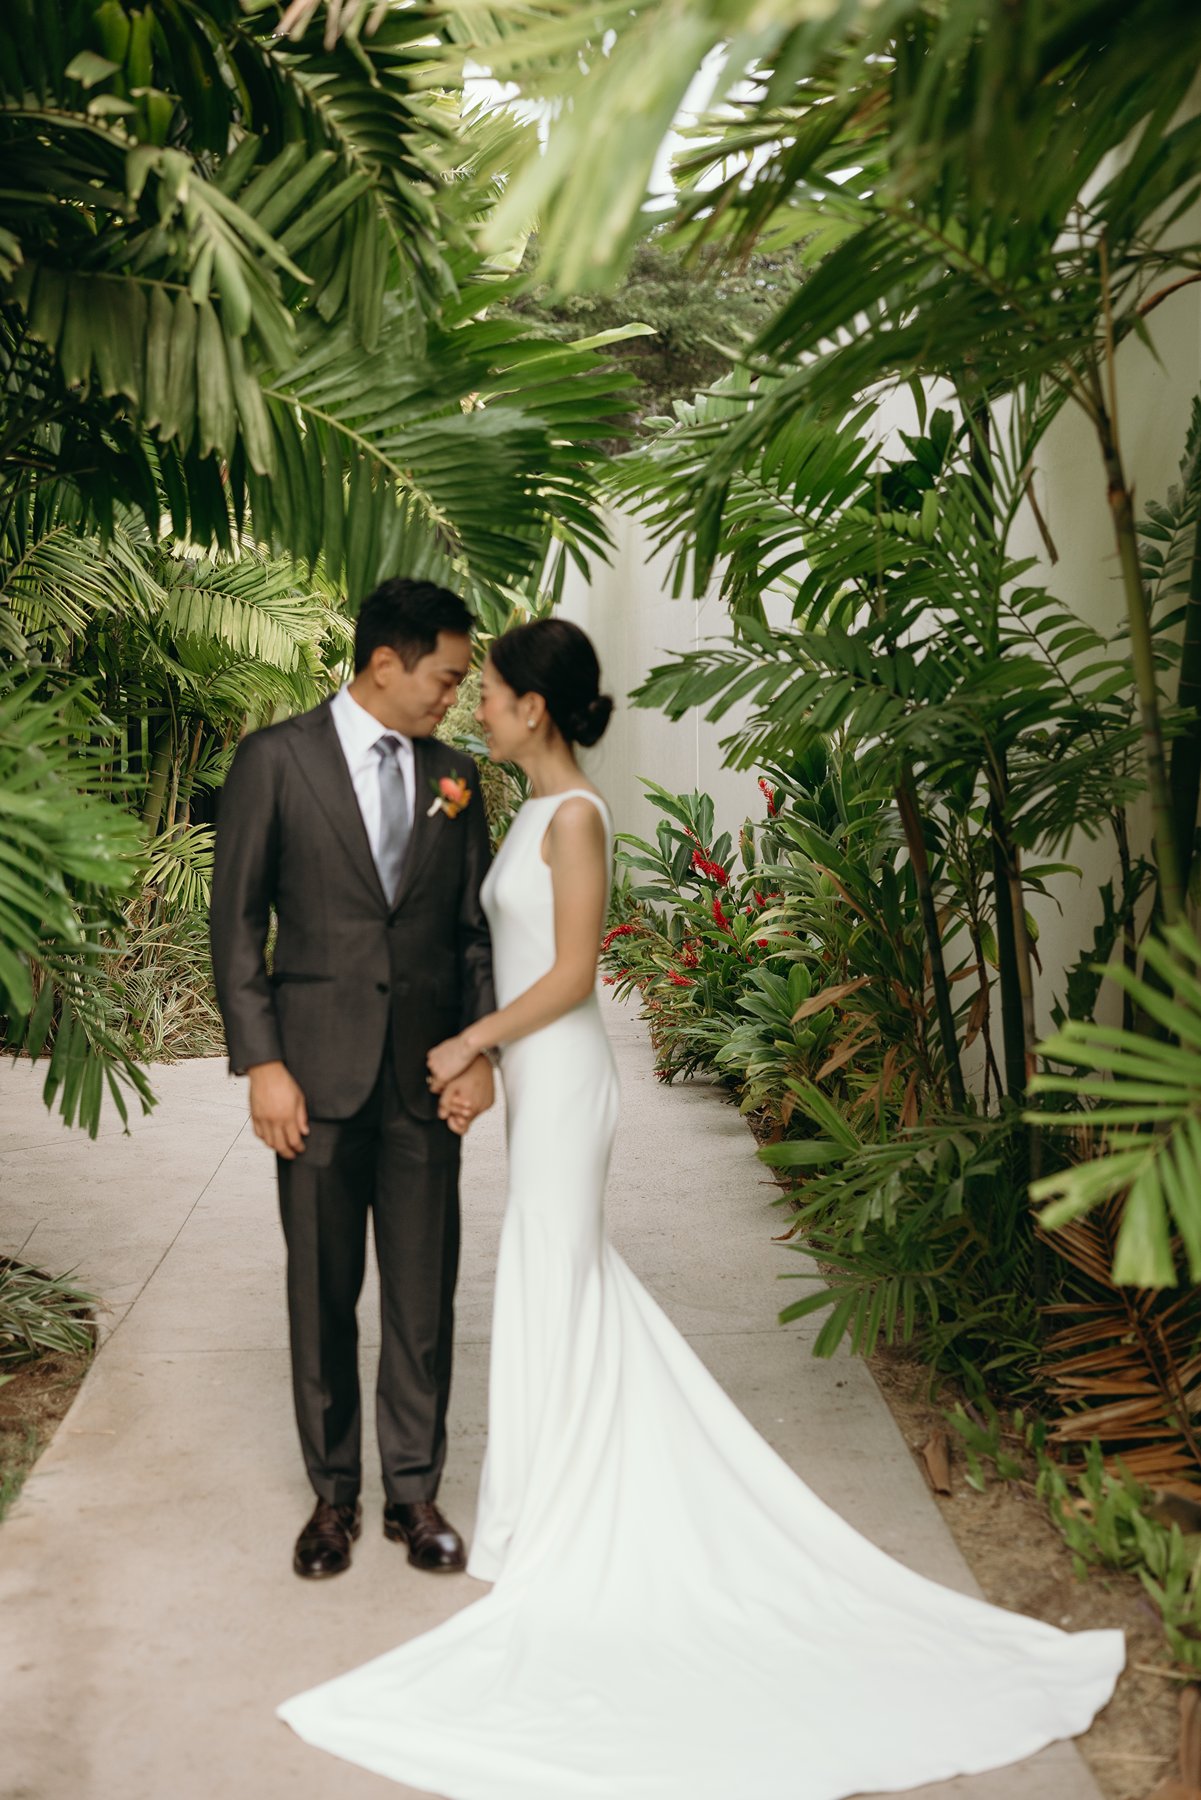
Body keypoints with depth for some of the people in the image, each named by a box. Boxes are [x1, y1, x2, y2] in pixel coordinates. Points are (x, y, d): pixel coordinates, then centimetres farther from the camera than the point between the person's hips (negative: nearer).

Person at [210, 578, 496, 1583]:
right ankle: (334, 1494, 25)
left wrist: (481, 1052, -1)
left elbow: (474, 930, 10)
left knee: (425, 1294, 7)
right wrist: (261, 1063, -10)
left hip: (427, 1076, 3)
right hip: (319, 1074, -2)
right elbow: (237, 922, -4)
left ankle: (415, 1491, 23)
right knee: (322, 1295, 9)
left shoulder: (454, 776, 8)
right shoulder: (276, 760, -3)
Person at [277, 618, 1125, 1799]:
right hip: (537, 1073, 9)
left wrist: (472, 1042, -12)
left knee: (549, 1285, 1)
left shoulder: (575, 816, -16)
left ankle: (545, 1524, 15)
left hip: (561, 1077, -9)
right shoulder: (539, 812, 11)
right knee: (565, 1272, 17)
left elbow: (571, 972, -18)